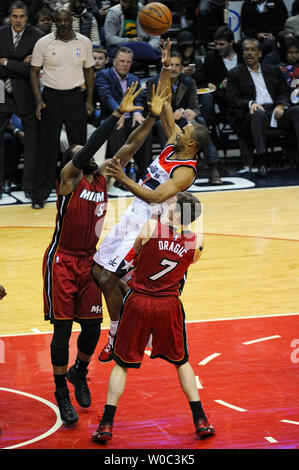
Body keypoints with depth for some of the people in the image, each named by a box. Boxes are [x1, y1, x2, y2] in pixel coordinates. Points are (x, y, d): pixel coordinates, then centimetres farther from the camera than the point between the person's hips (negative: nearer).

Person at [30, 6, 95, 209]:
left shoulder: (84, 43, 1)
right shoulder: (43, 43, -4)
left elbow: (89, 70, 10)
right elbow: (34, 72, 2)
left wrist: (89, 99, 3)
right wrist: (39, 100, -7)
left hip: (75, 96, 2)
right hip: (51, 97, -2)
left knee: (79, 146, 5)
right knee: (49, 148, -2)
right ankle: (40, 195, 4)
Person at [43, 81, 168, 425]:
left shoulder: (102, 177, 4)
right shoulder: (68, 177, -12)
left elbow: (129, 148, 0)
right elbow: (91, 147, -28)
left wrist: (152, 117, -11)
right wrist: (118, 114, -35)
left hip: (89, 260, 6)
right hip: (61, 260, -6)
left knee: (92, 327, 7)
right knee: (62, 326, -3)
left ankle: (79, 374, 35)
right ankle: (62, 393, 8)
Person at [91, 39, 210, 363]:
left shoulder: (186, 172, -20)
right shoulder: (173, 144, 4)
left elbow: (155, 196, -32)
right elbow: (163, 105, 7)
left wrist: (124, 180, -39)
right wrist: (166, 68, -2)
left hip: (144, 227, -9)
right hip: (131, 218, 9)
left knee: (107, 279, -10)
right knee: (99, 271, 9)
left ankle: (117, 339, 4)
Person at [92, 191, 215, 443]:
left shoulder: (152, 226, -10)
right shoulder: (195, 243, -3)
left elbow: (135, 252, 6)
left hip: (138, 301, -1)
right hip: (169, 305, 2)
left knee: (122, 363, 11)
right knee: (181, 361, 20)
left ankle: (106, 425, 5)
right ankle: (201, 421, 18)